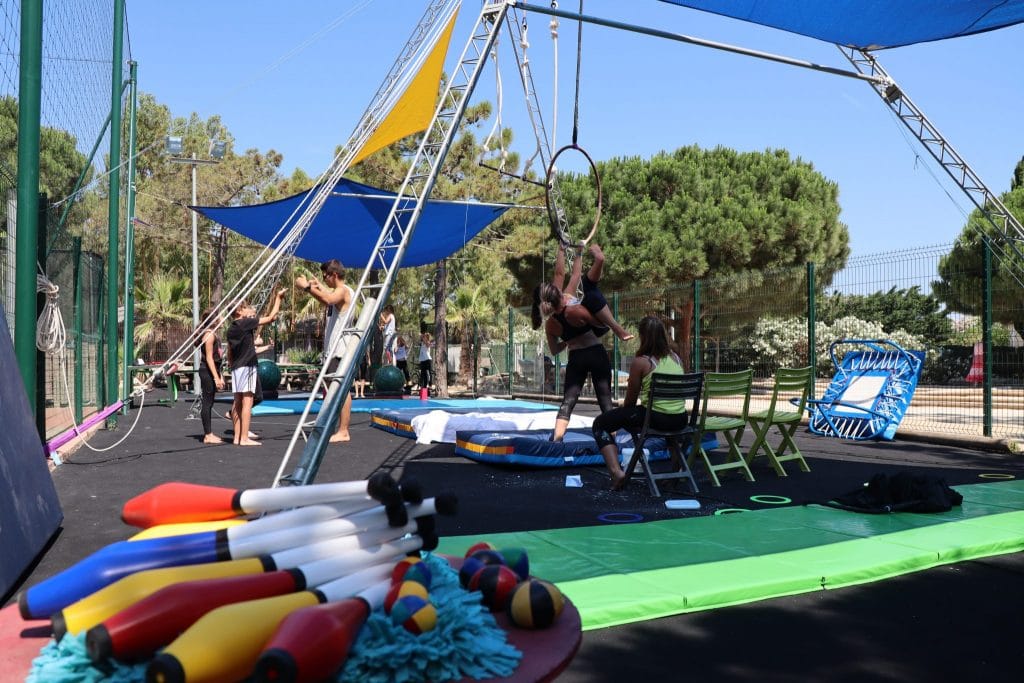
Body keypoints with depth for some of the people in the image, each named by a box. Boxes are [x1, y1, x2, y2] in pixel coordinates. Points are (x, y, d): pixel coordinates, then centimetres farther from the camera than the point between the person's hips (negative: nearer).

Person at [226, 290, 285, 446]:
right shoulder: (247, 322, -8)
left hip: (236, 367, 8)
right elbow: (271, 317, -7)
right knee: (247, 402, -7)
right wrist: (278, 297, 0)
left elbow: (229, 352, 18)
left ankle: (237, 437, 11)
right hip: (247, 366, -8)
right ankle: (244, 438, -9)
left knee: (237, 401, 9)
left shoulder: (231, 329, 13)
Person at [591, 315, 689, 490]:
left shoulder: (640, 362, -8)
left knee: (600, 423, 7)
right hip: (680, 419, 7)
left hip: (655, 418, -6)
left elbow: (630, 401, 1)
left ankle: (616, 471, -9)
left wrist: (623, 412, 23)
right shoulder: (676, 358, 9)